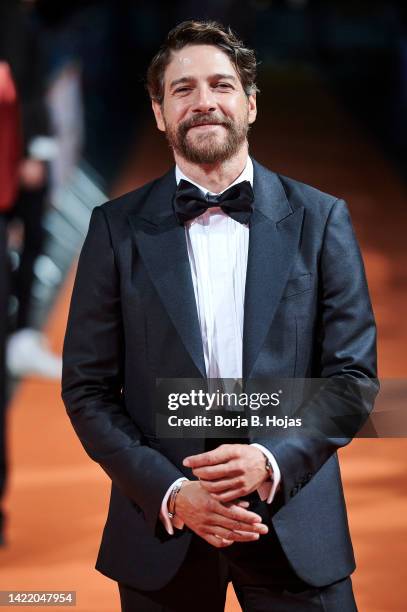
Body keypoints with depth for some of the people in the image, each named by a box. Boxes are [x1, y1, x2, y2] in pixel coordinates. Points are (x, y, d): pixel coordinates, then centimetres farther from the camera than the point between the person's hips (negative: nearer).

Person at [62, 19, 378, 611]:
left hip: (295, 529, 0)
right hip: (163, 527, 0)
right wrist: (171, 492, -12)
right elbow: (87, 387, 1)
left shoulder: (320, 219, 2)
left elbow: (353, 372, 1)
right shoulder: (118, 228, 2)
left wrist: (272, 459, -15)